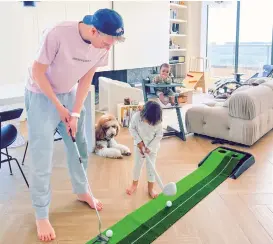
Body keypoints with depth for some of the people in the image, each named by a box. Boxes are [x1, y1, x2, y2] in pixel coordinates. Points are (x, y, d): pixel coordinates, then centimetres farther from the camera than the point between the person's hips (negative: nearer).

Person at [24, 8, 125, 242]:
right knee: (41, 157, -4)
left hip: (70, 94, 5)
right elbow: (37, 72, -21)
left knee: (79, 147, 13)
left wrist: (76, 112, -9)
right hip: (41, 95, -5)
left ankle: (82, 191, 38)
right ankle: (41, 216, 13)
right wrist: (59, 107, -18)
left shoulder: (104, 44, -15)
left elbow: (86, 78, -4)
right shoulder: (59, 34, -32)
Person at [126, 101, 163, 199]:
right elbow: (132, 129, -10)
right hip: (139, 145, 1)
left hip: (153, 147, -1)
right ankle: (134, 184, 36)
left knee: (151, 167, 7)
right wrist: (139, 141, -17)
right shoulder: (136, 116, -26)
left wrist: (150, 148, -19)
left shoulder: (158, 121, -26)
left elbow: (159, 135, -16)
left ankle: (150, 188, 26)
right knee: (137, 165, 12)